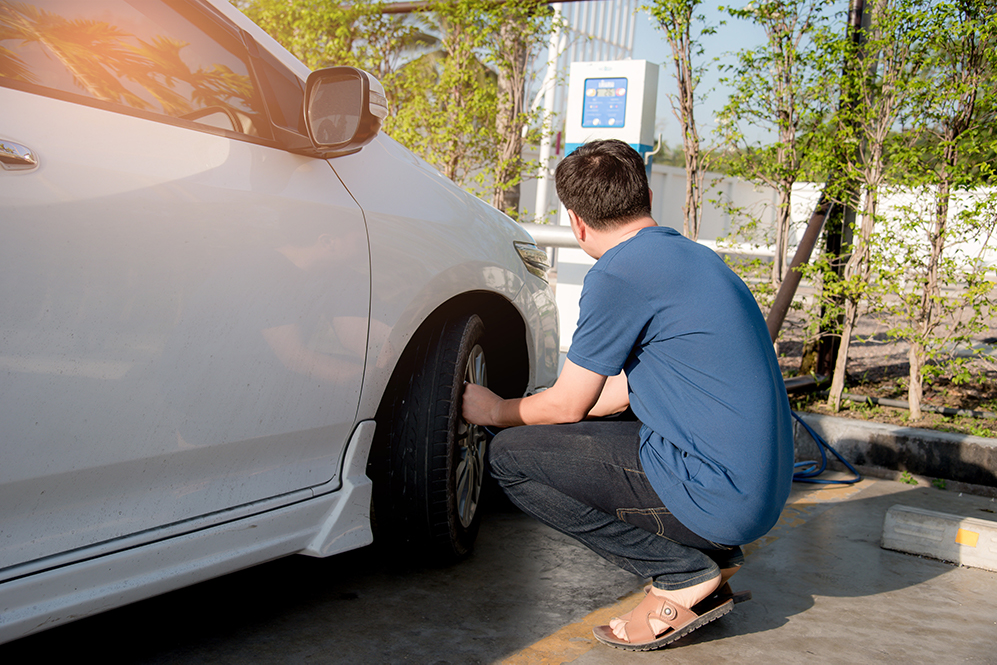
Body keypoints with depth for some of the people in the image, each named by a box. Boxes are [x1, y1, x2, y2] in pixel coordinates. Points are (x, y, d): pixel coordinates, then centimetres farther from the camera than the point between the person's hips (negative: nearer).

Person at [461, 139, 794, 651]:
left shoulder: (619, 273, -15)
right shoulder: (689, 255, 14)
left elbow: (566, 406, -4)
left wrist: (496, 411, 16)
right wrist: (526, 409, 33)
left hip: (720, 497, -9)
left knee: (509, 456, -5)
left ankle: (683, 574, -2)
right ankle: (712, 554, 14)